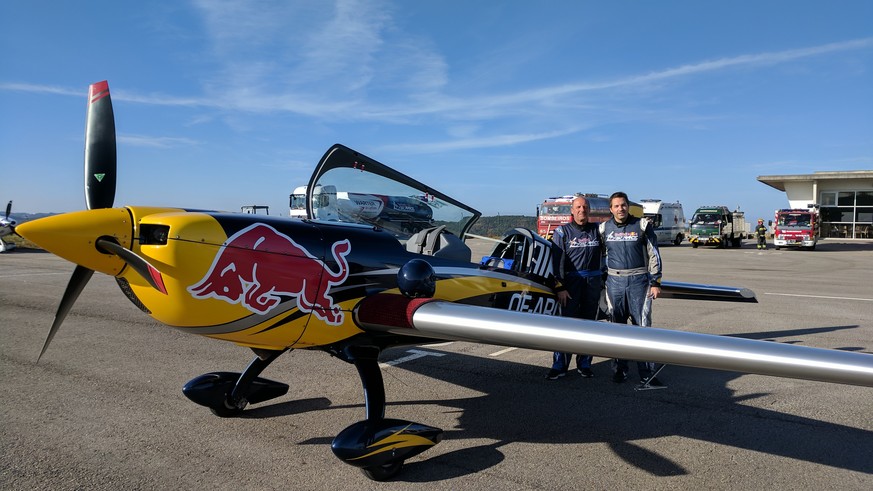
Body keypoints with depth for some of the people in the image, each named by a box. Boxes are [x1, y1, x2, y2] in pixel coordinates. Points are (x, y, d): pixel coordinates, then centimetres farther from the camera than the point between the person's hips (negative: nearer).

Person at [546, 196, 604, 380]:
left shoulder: (597, 230, 12)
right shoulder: (562, 232, 2)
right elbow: (557, 261, -4)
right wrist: (560, 287, -12)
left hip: (593, 282, 3)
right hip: (571, 281, -3)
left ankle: (584, 364, 15)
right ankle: (559, 365, -1)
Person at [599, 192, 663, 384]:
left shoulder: (642, 225, 1)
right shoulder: (604, 228, 7)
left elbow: (654, 254, 2)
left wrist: (656, 282, -2)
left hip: (638, 281, -2)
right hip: (614, 281, 2)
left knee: (643, 325, -2)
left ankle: (647, 373, 4)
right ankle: (619, 370, 16)